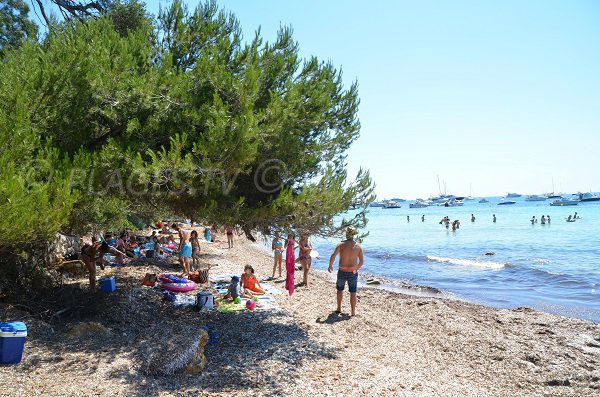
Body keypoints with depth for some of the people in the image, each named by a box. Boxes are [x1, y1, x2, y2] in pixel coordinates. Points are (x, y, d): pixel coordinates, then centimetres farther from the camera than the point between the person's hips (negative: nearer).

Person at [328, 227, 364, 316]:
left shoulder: (341, 244, -9)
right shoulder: (358, 246, -4)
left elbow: (333, 256, -19)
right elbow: (361, 261, -4)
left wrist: (330, 266, -3)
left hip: (342, 272, 0)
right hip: (353, 273, 0)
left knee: (339, 290, 21)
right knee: (353, 293, 11)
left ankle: (339, 308, 29)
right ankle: (353, 311, 16)